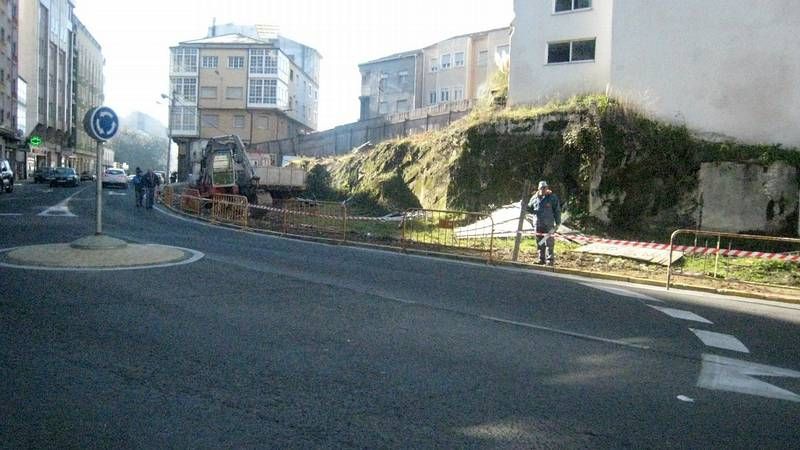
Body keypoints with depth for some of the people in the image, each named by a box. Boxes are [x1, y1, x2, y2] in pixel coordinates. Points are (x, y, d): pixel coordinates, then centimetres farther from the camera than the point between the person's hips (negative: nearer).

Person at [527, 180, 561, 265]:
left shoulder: (552, 197, 0)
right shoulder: (534, 198, 10)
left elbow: (557, 211, 2)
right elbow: (530, 209, 20)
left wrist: (557, 223, -2)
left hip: (548, 225, -4)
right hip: (537, 224, 4)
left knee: (549, 242, -5)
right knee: (540, 243, 9)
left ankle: (550, 260, 1)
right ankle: (541, 259, 18)